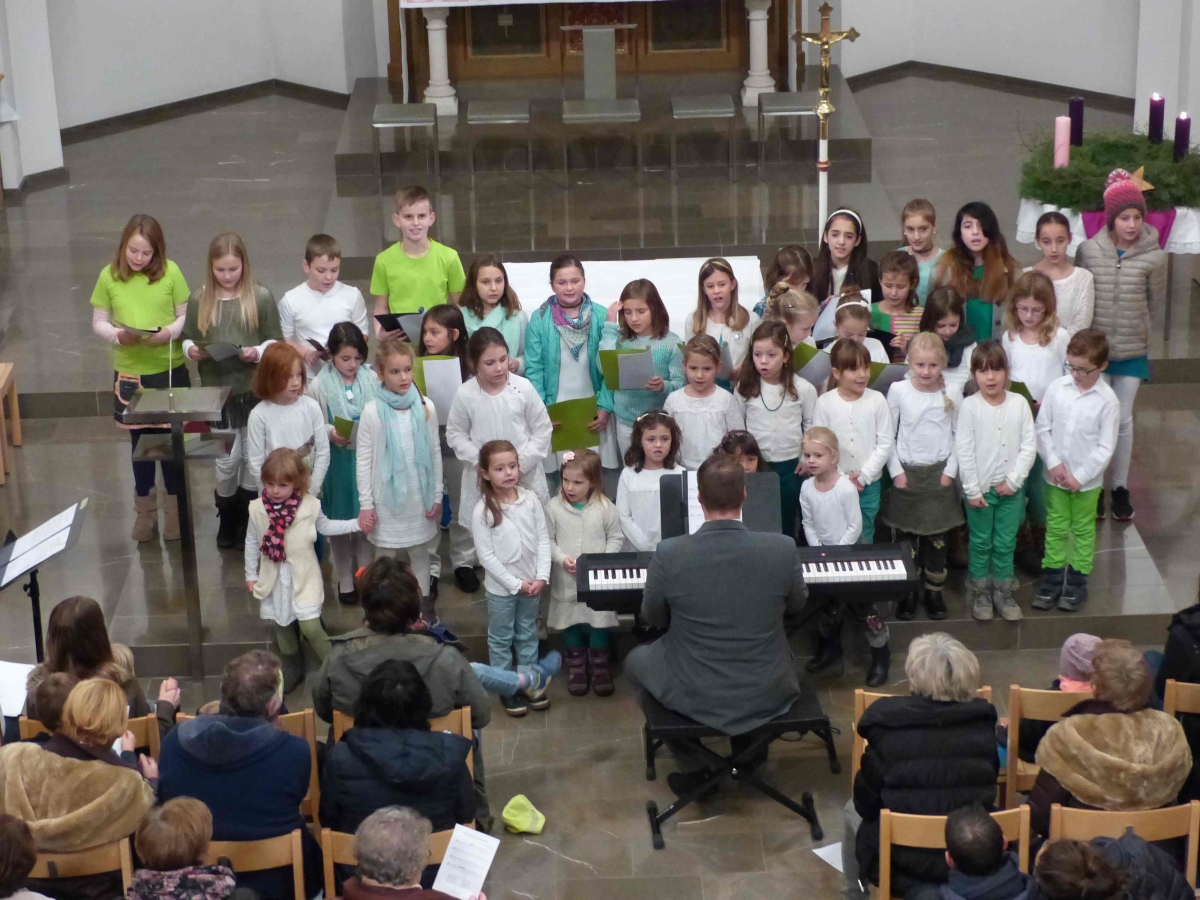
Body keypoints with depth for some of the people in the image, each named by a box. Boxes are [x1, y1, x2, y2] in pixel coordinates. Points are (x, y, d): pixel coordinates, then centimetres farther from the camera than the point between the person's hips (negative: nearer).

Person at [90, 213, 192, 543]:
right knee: (139, 439, 12)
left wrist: (169, 333, -21)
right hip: (129, 373, 1)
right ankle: (145, 507, 28)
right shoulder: (109, 276, -5)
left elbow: (186, 316, -2)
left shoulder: (170, 272, -8)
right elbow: (98, 322, 1)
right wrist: (118, 335, -19)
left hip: (170, 370, -1)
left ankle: (174, 505, 25)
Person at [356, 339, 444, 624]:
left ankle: (425, 606, 28)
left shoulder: (426, 407, -6)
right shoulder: (372, 411, -12)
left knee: (420, 551, 15)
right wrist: (365, 503, -7)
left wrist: (437, 496, 3)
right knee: (383, 555, 11)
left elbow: (435, 453, 2)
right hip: (386, 497, -2)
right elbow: (364, 459, -6)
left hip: (419, 496, 2)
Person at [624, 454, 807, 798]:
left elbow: (653, 618, -2)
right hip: (768, 696, 2)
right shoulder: (783, 549, -17)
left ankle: (694, 769, 28)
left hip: (694, 697, -2)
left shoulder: (669, 554, -21)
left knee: (636, 660, 30)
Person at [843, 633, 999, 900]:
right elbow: (986, 789, 6)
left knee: (853, 810, 28)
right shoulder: (982, 721, -9)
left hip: (904, 862, -3)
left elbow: (866, 804, -6)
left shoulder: (887, 723, -17)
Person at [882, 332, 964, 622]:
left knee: (937, 535, 5)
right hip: (906, 472, 0)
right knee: (906, 535, 3)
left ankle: (934, 592, 17)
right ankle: (908, 592, 14)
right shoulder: (898, 391, -6)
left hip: (939, 473, 0)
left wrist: (950, 471, -4)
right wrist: (896, 472, -6)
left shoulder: (952, 394, -4)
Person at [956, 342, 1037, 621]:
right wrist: (972, 489, -11)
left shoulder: (1019, 403, -4)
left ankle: (1003, 593, 23)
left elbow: (1029, 446, -3)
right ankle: (980, 594, 23)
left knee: (1006, 544, 10)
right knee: (981, 543, 10)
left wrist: (1013, 480, -9)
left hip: (1011, 488, 2)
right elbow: (964, 450, -9)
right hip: (980, 488, -2)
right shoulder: (969, 406, -9)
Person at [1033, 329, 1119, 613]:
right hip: (1055, 476, 2)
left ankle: (1077, 582, 25)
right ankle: (1052, 579, 24)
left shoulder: (1107, 401, -15)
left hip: (1086, 480, -2)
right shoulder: (1057, 388, -7)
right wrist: (1053, 462, -12)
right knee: (1055, 528, 14)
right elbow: (1043, 428, -2)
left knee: (1083, 531, 13)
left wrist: (1080, 476, -15)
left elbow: (1106, 447, -13)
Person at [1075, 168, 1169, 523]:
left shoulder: (1153, 257, -8)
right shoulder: (1088, 250, -8)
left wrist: (1131, 319, 9)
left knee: (1123, 419, 8)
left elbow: (1155, 301, 6)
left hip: (1132, 350, 0)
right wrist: (1098, 318, 6)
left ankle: (1120, 487, 22)